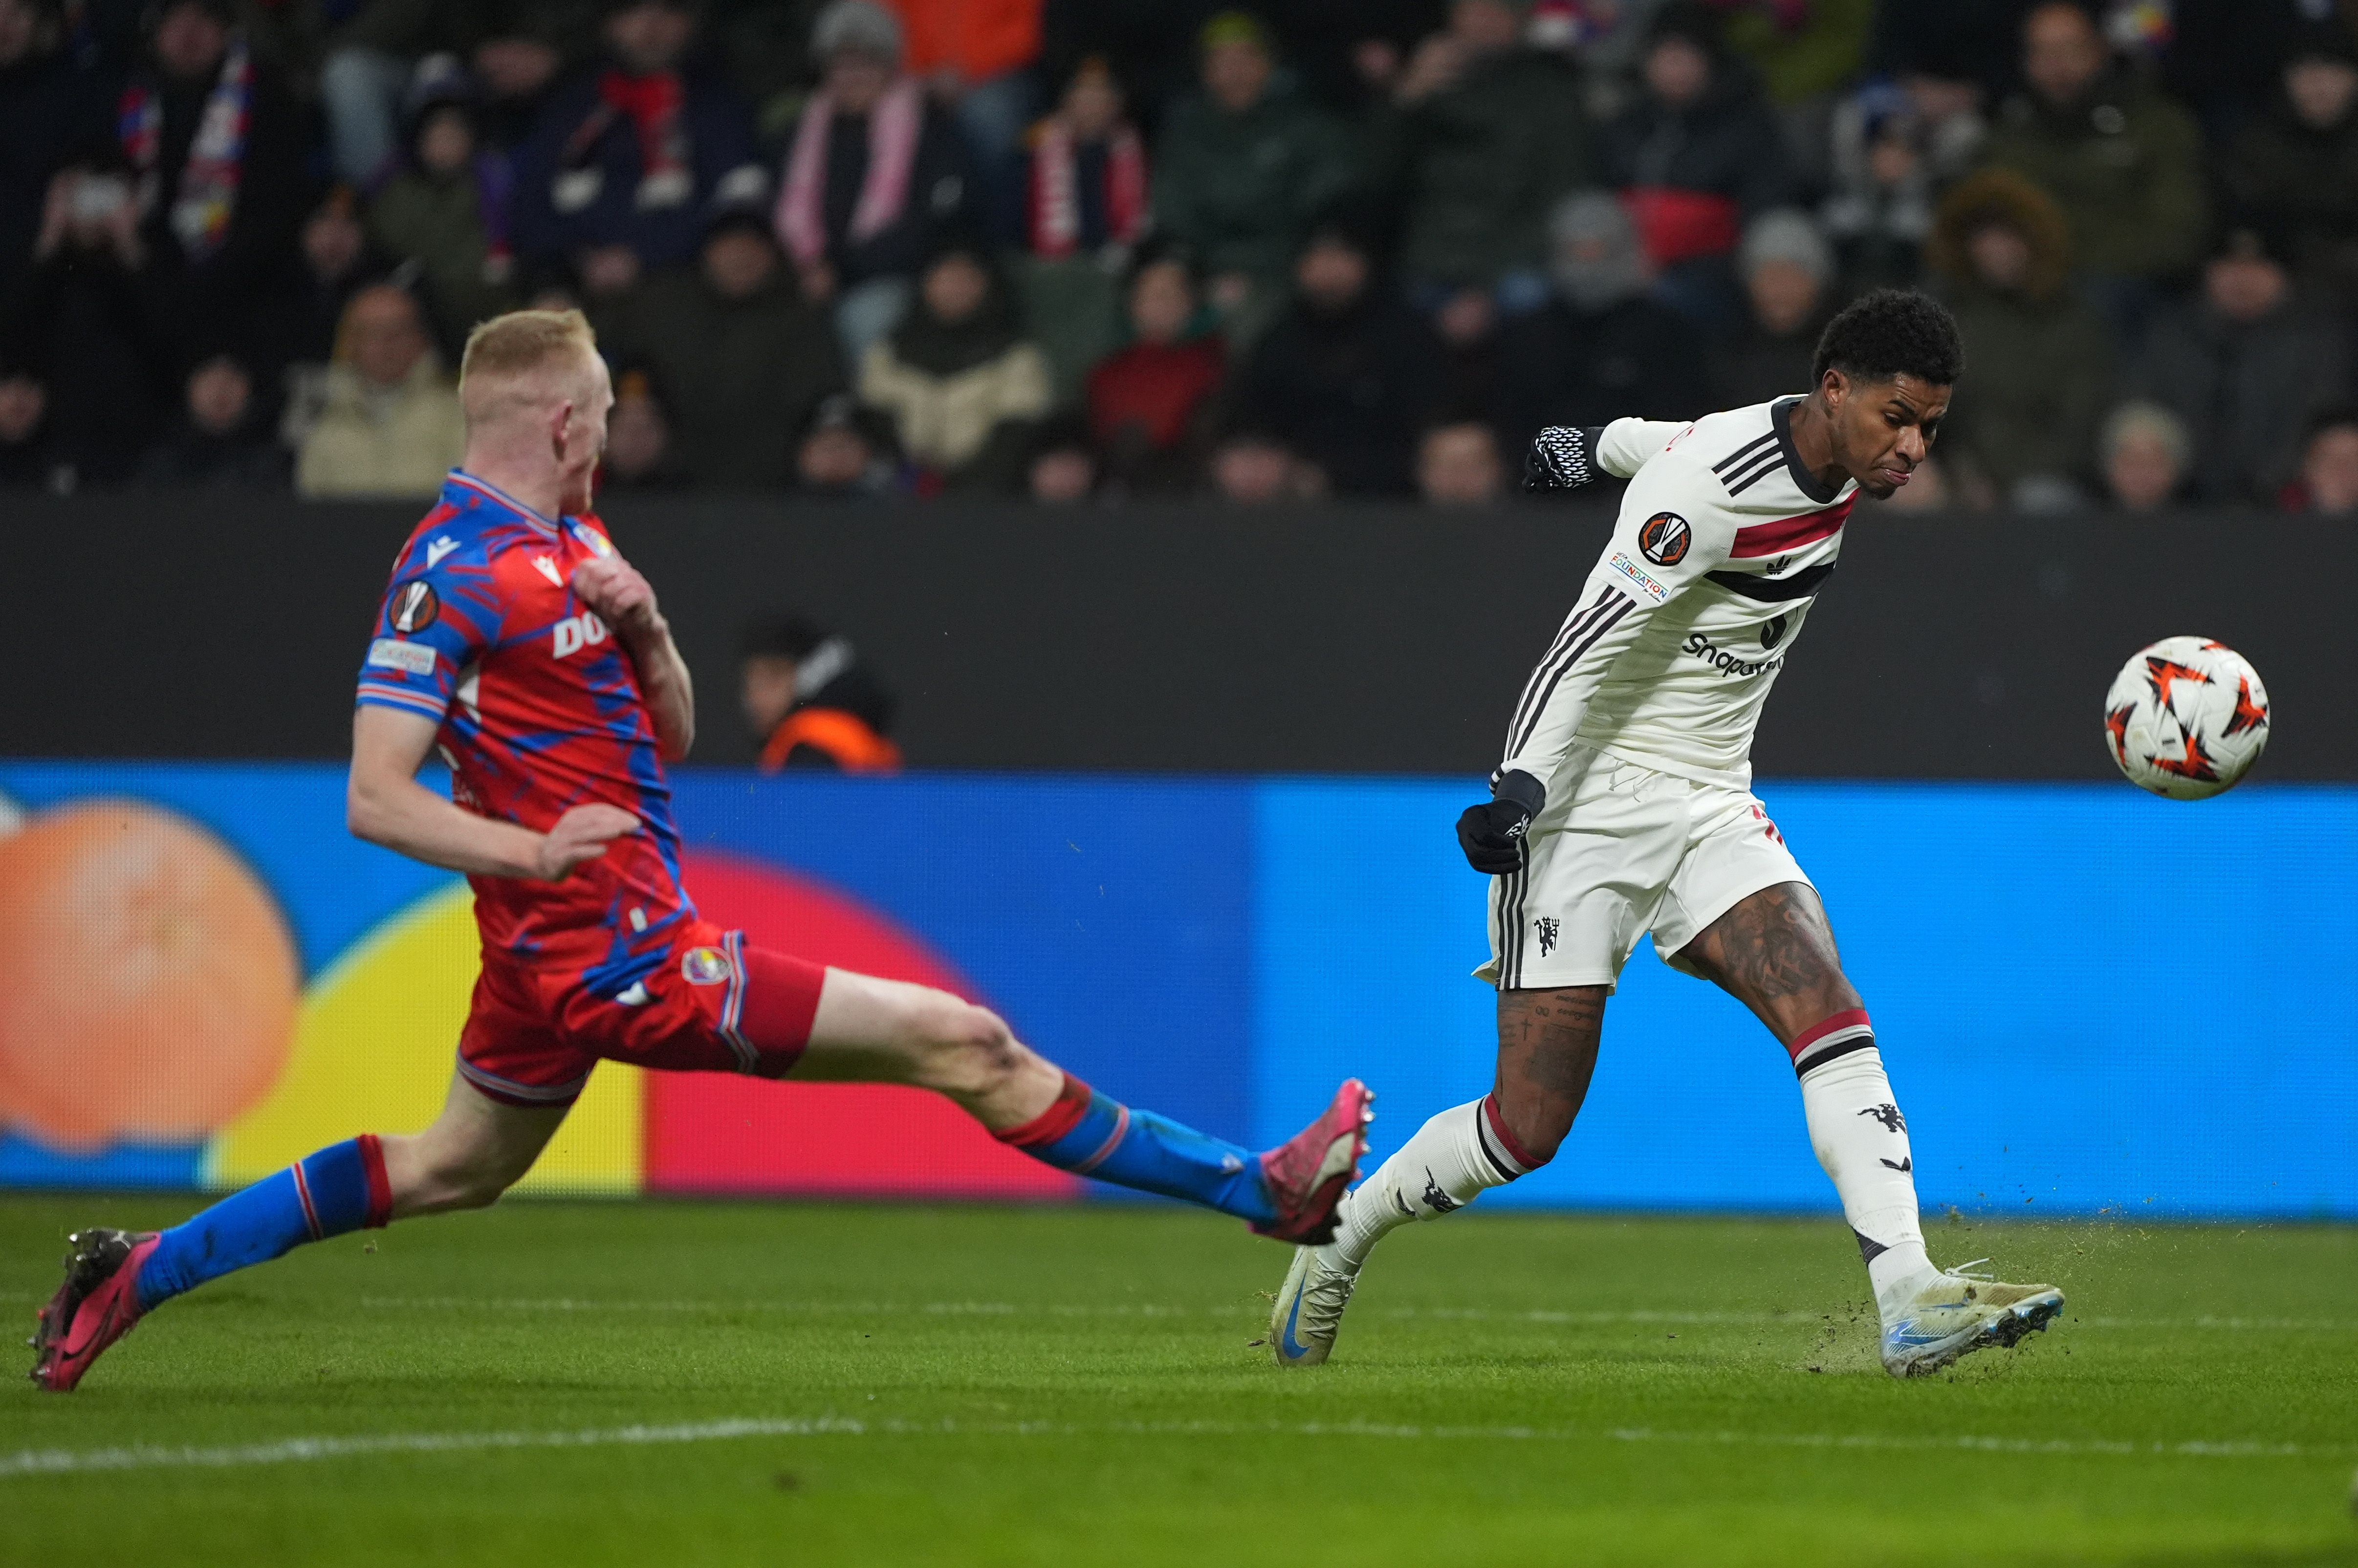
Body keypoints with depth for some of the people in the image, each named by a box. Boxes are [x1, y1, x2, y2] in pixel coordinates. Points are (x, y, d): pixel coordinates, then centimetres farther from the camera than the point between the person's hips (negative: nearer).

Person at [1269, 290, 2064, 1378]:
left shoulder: (1840, 464, 4)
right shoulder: (1711, 483, -22)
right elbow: (1592, 647, -21)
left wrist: (1599, 446, 42)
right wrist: (1520, 790, -29)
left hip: (1711, 805, 7)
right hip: (1590, 800, -7)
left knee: (1831, 1017, -18)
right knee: (1529, 1130, -5)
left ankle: (1909, 1304, -26)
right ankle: (1337, 1239, 21)